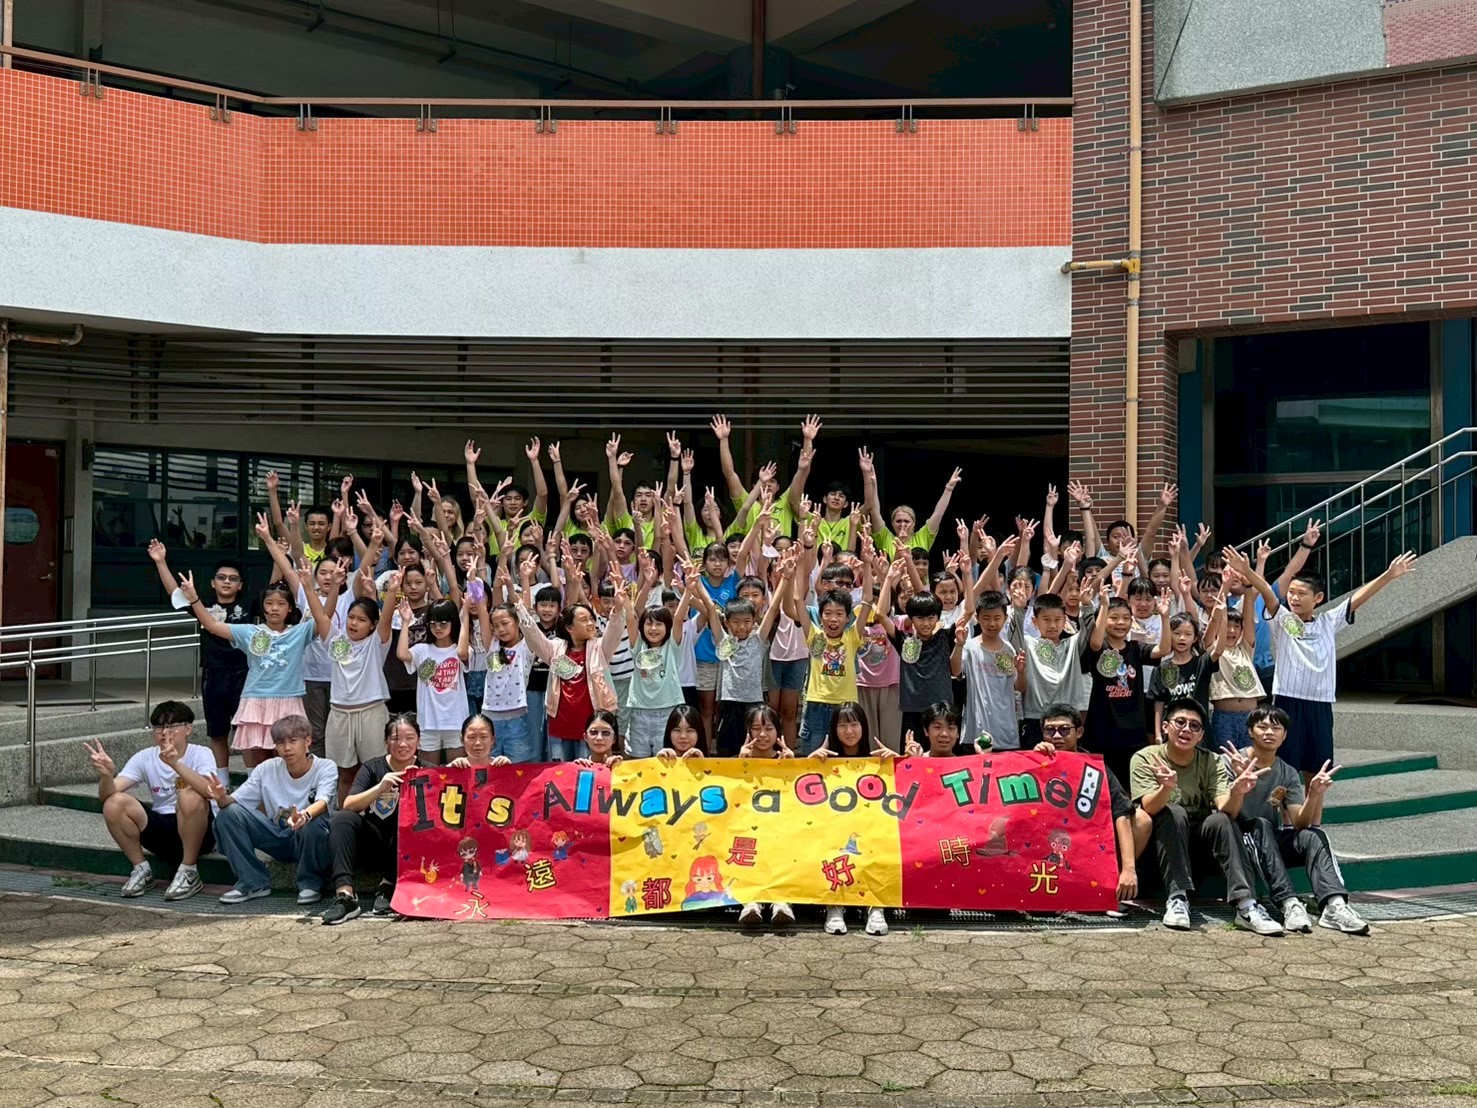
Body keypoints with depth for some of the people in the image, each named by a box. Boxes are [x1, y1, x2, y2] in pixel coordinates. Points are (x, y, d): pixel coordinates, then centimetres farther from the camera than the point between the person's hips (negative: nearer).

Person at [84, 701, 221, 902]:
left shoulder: (201, 754, -10)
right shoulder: (145, 758, 1)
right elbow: (107, 795, -11)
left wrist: (176, 764, -48)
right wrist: (107, 774, -34)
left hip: (199, 832, -4)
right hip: (162, 830, 4)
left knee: (190, 795, -36)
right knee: (114, 804, -19)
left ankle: (189, 872, -16)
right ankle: (141, 870, 0)